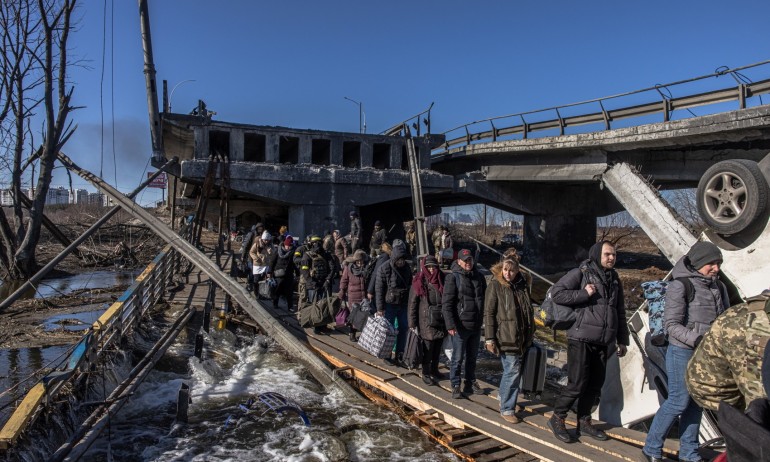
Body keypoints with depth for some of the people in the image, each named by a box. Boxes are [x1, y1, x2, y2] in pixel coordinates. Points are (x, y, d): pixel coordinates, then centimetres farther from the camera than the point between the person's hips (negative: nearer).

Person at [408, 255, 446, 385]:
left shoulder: (442, 281, 6)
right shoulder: (419, 283, -6)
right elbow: (412, 304, -5)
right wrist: (412, 323, -8)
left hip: (441, 321, 4)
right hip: (426, 322, -4)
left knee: (437, 348, 14)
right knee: (428, 348, 0)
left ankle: (434, 370, 30)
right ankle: (426, 373, 13)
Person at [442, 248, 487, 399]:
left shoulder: (479, 277, 8)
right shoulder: (453, 278, -11)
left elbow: (485, 298, 20)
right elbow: (446, 303, -15)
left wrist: (483, 317, 17)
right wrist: (450, 325, -20)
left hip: (476, 325, 6)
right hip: (460, 326, -6)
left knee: (472, 357, 17)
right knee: (458, 358, 1)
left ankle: (471, 383, 31)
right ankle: (455, 386, 14)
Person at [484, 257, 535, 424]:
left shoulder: (522, 286, 8)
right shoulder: (495, 286, -7)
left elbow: (528, 312, 19)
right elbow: (489, 313, -9)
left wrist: (530, 334, 19)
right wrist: (489, 338, -14)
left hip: (521, 337, 6)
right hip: (504, 337, -6)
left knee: (510, 370, 15)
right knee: (513, 370, -7)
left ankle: (503, 394, 39)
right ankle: (507, 409, 5)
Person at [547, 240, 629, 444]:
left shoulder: (614, 280, 16)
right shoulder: (580, 273, -5)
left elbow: (620, 313, 22)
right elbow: (556, 292, -12)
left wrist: (622, 340, 20)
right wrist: (583, 294, -17)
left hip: (603, 342, 7)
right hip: (581, 339, -7)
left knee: (595, 384, 12)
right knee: (577, 383, -6)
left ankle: (584, 422, 27)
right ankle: (557, 418, 12)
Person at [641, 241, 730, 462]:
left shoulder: (719, 287, 9)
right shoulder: (680, 286, -11)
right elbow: (672, 325, -14)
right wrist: (699, 340, -24)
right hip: (682, 351, -6)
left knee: (697, 403, 12)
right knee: (678, 401, -3)